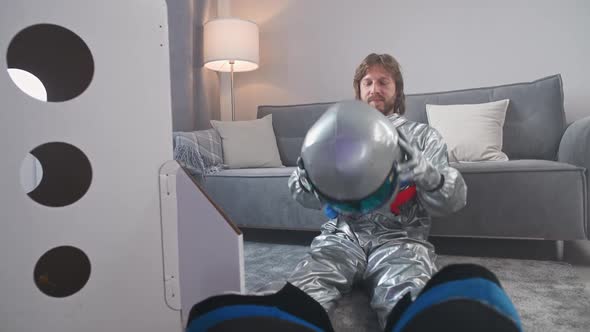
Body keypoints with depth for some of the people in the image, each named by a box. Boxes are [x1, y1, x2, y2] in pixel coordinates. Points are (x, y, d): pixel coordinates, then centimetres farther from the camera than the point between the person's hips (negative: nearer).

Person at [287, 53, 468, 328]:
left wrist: (420, 168, -18)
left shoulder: (423, 136, 15)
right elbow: (306, 196, 10)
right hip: (342, 235, 1)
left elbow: (453, 200, 2)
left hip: (400, 238, 0)